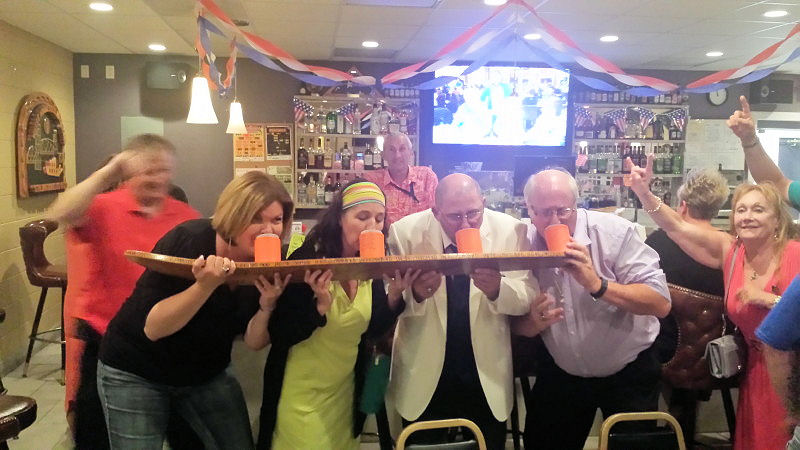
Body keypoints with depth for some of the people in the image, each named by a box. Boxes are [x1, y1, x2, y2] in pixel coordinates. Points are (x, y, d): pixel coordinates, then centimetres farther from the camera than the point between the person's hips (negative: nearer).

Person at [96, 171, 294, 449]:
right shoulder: (186, 241, -24)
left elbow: (253, 342, -10)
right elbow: (152, 328, -27)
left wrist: (267, 305, -29)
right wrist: (205, 284, -40)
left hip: (208, 373, 4)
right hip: (136, 372, -4)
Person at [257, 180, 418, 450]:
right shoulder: (307, 260, -21)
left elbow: (374, 330, 1)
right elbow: (279, 336, -20)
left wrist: (394, 294, -15)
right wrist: (321, 304, -34)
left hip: (345, 390, 5)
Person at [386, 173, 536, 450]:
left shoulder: (510, 230, -10)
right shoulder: (406, 232, -11)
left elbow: (528, 298, -10)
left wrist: (498, 289, -31)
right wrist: (415, 294, -30)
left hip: (487, 376, 1)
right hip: (425, 375, 0)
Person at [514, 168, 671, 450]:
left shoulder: (615, 232, -20)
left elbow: (661, 304, -24)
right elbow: (518, 325, -1)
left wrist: (597, 283, -36)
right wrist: (535, 322, -24)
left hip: (628, 371, -3)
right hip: (561, 372, 3)